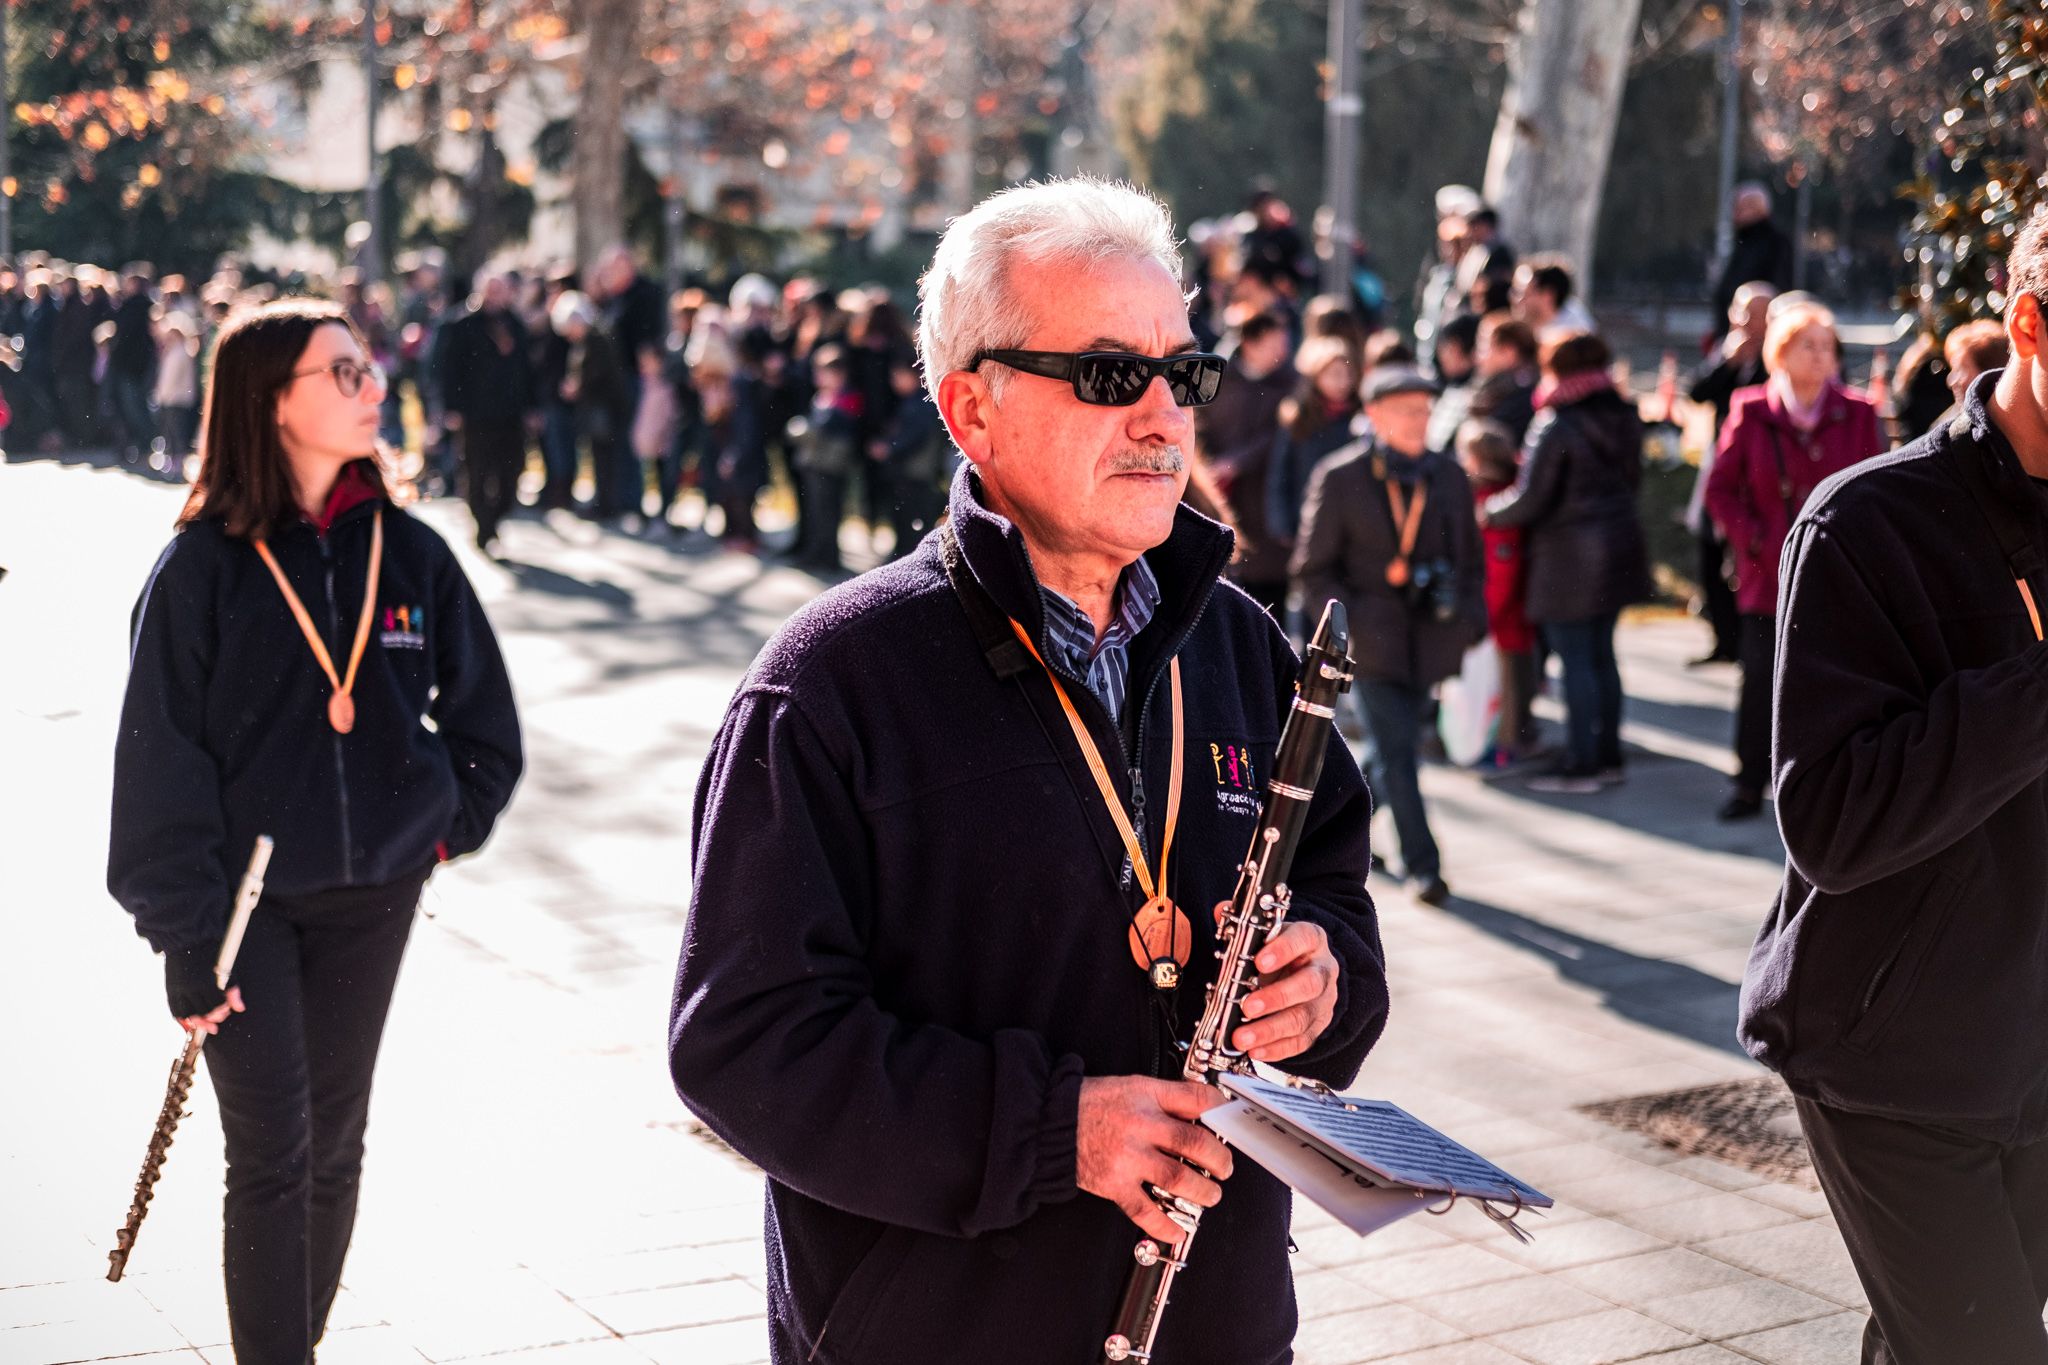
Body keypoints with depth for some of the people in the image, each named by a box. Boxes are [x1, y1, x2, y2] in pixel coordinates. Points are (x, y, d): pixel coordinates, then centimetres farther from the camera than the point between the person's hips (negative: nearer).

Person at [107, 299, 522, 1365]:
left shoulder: (408, 552, 1)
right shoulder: (205, 565, -9)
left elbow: (483, 715, 14)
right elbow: (160, 757, -9)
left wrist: (449, 823, 4)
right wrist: (185, 937, -11)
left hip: (371, 896, 4)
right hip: (244, 900, -3)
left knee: (335, 1149, 12)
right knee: (272, 1157, -4)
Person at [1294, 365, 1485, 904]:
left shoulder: (1448, 475, 7)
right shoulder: (1339, 478, -5)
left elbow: (1472, 557, 17)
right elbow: (1312, 569, -2)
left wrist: (1470, 616, 4)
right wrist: (1350, 621, -13)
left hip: (1429, 638, 4)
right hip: (1371, 638, -4)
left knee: (1391, 748, 14)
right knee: (1396, 750, -8)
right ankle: (1421, 864, -3)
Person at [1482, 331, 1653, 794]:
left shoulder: (1556, 427, -16)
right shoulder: (1624, 416, 6)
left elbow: (1529, 502, -14)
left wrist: (1489, 511, 4)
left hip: (1571, 555, -8)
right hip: (1621, 546, 8)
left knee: (1575, 660, -2)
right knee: (1601, 653, 15)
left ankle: (1580, 765, 2)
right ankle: (1608, 756, 21)